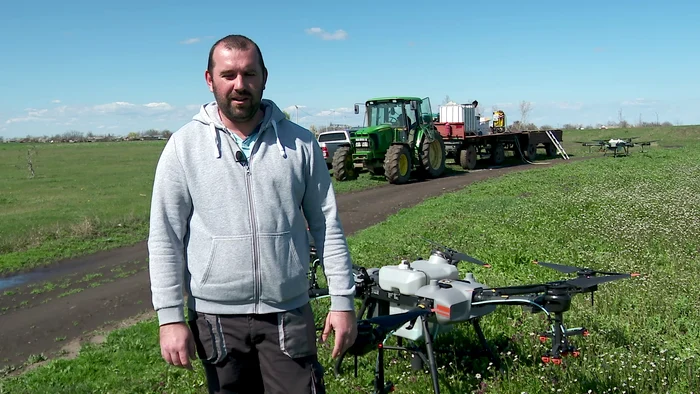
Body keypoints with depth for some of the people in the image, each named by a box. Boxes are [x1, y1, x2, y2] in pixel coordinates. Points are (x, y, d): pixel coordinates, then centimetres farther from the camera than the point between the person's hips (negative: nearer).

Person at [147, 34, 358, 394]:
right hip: (216, 318, 0)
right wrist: (170, 317, -6)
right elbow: (165, 239, -3)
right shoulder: (184, 146, -3)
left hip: (289, 314, 0)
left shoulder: (300, 143, 0)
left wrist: (342, 301, 0)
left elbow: (327, 226, 2)